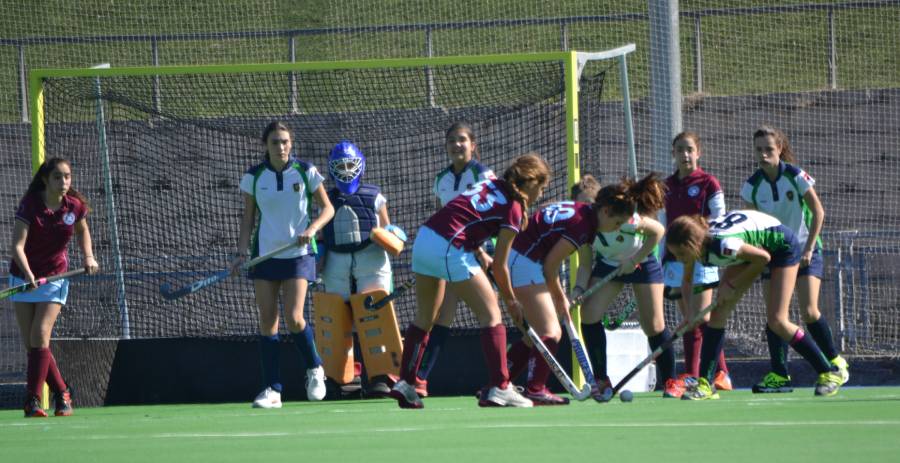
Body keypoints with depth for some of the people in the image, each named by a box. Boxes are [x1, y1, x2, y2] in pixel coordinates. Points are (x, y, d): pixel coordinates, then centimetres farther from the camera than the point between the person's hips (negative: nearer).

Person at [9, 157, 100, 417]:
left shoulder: (75, 206, -7)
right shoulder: (30, 205, -17)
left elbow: (82, 230, 17)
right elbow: (18, 245, -26)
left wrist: (88, 256, 2)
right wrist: (28, 273, -42)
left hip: (54, 277, 0)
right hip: (24, 277, 0)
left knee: (40, 336, -16)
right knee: (30, 342, 0)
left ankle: (33, 401, -14)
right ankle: (61, 393, 16)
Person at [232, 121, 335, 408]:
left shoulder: (305, 172, -2)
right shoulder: (253, 177, 2)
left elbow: (327, 208, 4)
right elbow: (249, 218, 9)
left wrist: (312, 229, -14)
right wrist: (243, 252, -3)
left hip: (297, 253, -2)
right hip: (265, 253, 2)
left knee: (293, 318, -12)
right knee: (267, 320, -2)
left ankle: (314, 369, 15)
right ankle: (272, 390, 1)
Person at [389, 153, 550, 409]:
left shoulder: (489, 184, 17)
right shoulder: (513, 209, -4)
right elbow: (500, 266, -1)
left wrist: (481, 255, 14)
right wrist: (511, 301, 11)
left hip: (424, 237, 8)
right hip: (449, 250, -8)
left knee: (425, 318, 19)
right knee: (491, 314, 1)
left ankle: (405, 384, 20)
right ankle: (499, 389, -4)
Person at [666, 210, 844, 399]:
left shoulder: (721, 245, -41)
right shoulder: (696, 244, -18)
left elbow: (763, 258, -26)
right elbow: (687, 281, 4)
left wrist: (733, 285, -18)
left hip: (782, 246, -8)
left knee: (777, 321, -13)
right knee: (719, 311, -5)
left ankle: (829, 373, 2)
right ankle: (705, 384, -4)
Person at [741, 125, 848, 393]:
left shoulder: (796, 176, -13)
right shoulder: (752, 186, -5)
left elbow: (818, 212, -9)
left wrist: (808, 249, -14)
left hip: (804, 251, -3)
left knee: (809, 312, -13)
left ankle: (835, 362, 7)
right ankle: (780, 376, -5)